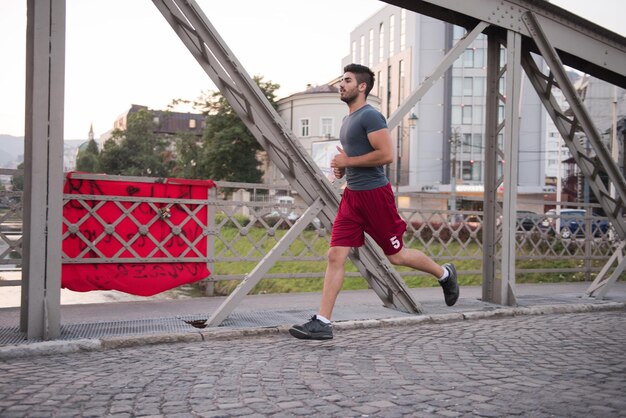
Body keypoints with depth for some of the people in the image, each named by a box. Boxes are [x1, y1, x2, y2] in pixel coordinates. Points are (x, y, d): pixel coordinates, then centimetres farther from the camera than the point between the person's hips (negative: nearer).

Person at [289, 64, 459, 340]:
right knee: (335, 256, -1)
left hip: (375, 193, -8)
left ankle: (444, 273, 32)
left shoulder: (370, 116, -13)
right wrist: (342, 168, 11)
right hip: (352, 195, 8)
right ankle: (322, 323, -1)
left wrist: (347, 161, -16)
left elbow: (386, 155, -23)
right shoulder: (349, 119, 17)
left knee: (396, 255, 5)